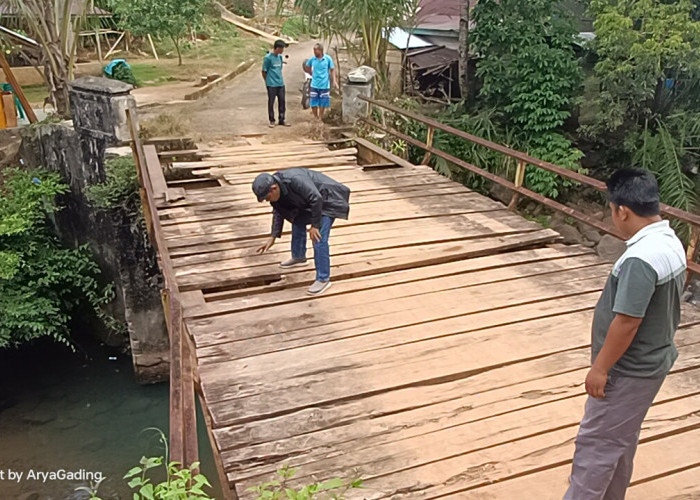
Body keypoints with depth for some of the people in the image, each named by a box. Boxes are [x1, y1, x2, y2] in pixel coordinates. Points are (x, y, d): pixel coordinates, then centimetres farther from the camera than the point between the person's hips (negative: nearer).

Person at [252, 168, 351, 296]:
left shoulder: (295, 180, -36)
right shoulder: (274, 190, -8)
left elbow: (316, 198, -33)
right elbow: (278, 213, 4)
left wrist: (315, 226, -26)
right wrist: (273, 238, 3)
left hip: (328, 200, -9)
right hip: (311, 202, 9)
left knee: (319, 239, -14)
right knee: (298, 222, 21)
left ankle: (323, 279, -6)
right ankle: (298, 258, 44)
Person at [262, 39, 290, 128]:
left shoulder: (280, 57, 9)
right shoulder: (268, 58, -12)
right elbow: (264, 72, -6)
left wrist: (280, 79, 14)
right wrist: (268, 82, 2)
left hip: (281, 84, 6)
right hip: (272, 85, -6)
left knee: (282, 101, 7)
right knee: (271, 103, 2)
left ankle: (282, 120, 17)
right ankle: (272, 121, 11)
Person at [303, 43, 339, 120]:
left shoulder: (328, 58, -6)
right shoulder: (312, 59, -1)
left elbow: (332, 70, 1)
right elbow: (306, 67, 16)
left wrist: (334, 81, -7)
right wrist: (312, 74, 8)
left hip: (324, 85, -2)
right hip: (314, 85, 2)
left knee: (322, 104, 5)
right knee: (313, 104, 2)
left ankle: (320, 119, 19)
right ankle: (316, 118, 20)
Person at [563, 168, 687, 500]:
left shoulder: (640, 259, -29)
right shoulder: (672, 243, 3)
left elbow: (626, 322, -27)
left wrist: (600, 367, -16)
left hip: (628, 370, -10)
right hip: (649, 362, 10)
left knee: (596, 443, 3)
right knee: (620, 439, 23)